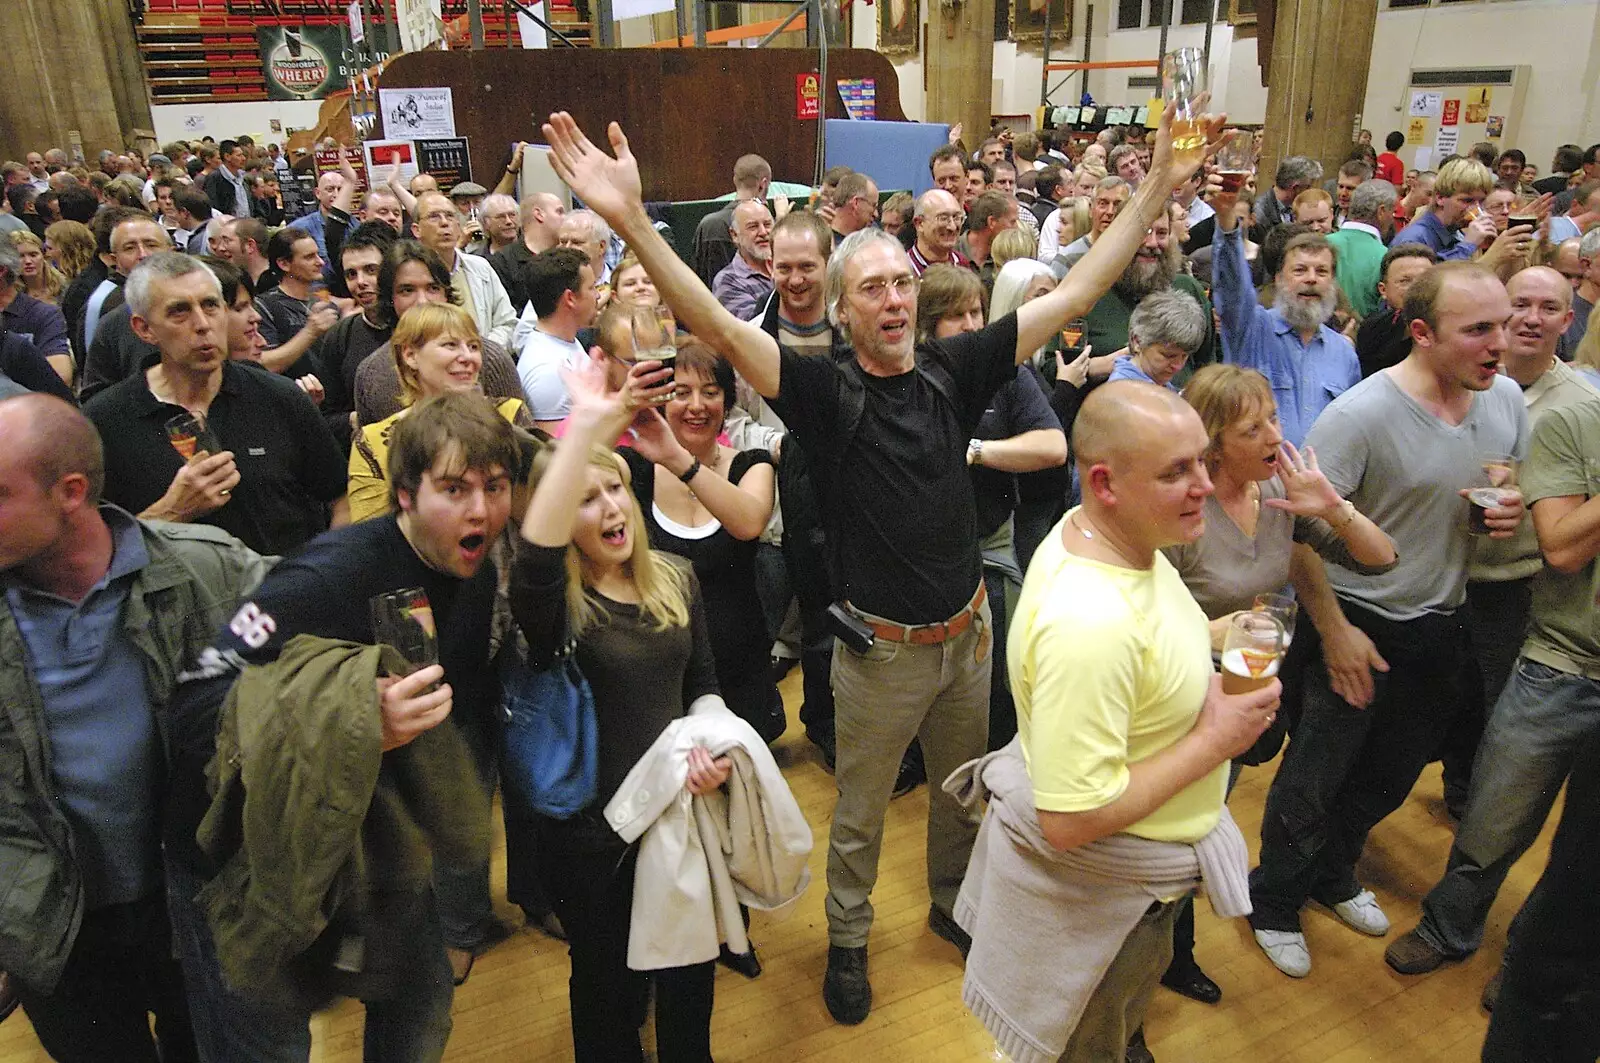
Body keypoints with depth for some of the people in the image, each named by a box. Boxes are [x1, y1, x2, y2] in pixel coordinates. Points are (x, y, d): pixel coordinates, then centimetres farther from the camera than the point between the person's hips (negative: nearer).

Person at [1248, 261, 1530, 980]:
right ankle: (1274, 901, 29)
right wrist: (1334, 630, -19)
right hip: (1360, 624, -6)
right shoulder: (1360, 415, -23)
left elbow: (1516, 486, 14)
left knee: (1392, 774, 22)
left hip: (1443, 624, 7)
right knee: (1317, 777, 7)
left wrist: (1513, 512, -11)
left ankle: (1333, 873, 46)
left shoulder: (1506, 398, -2)